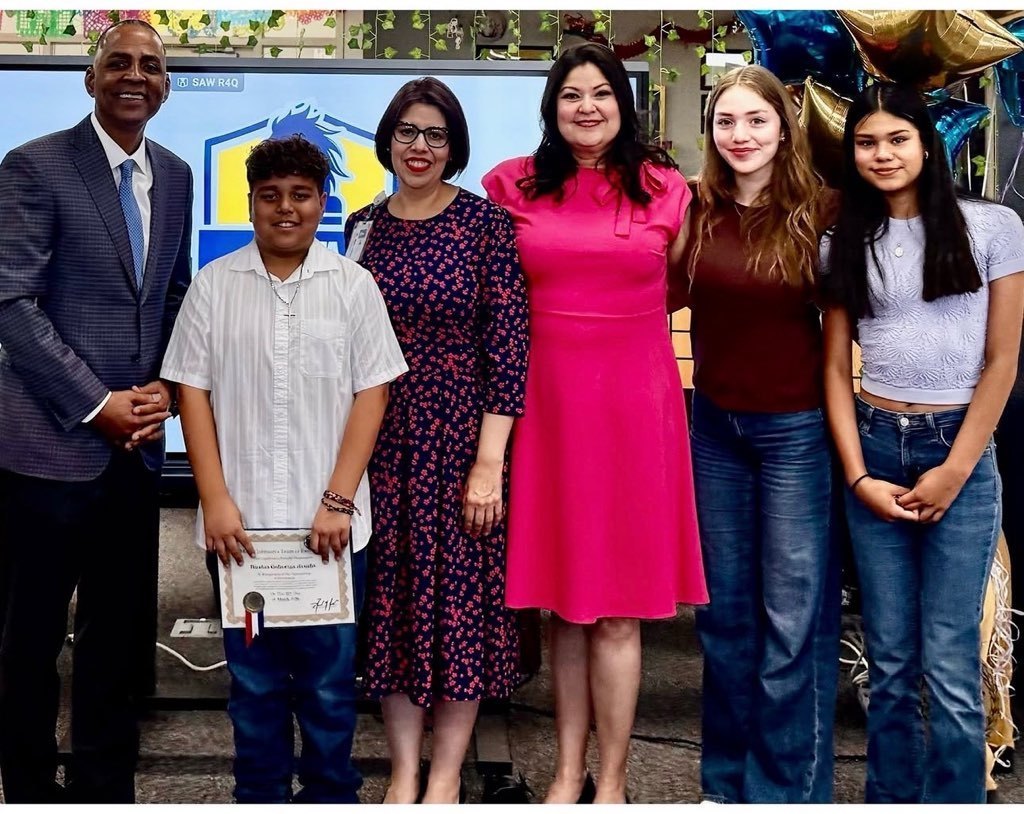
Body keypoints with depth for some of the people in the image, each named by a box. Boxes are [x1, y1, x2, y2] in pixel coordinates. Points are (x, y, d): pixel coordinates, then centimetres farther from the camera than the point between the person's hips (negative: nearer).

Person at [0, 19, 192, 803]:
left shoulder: (174, 175, 11)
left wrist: (165, 387, 0)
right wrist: (97, 405, -15)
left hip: (135, 443, 5)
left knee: (120, 632, 12)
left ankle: (107, 788, 26)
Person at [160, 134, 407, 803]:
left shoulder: (353, 285, 2)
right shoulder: (215, 285, 5)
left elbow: (371, 394, -1)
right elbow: (193, 391, 3)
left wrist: (338, 501, -8)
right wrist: (215, 501, -5)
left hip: (329, 522, -1)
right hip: (240, 521, 1)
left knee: (329, 676, 7)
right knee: (252, 677, 11)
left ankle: (331, 794, 24)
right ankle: (259, 796, 26)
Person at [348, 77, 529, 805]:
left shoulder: (486, 223, -6)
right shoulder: (363, 226, 6)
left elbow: (508, 344, -10)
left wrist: (489, 461, -15)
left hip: (460, 431, -3)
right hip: (381, 435, 4)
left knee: (460, 590, 4)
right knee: (390, 594, 7)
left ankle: (447, 775, 19)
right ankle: (404, 772, 20)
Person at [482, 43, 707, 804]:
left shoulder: (665, 189, 3)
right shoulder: (512, 185, 3)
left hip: (634, 401, -1)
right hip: (547, 399, 1)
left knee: (619, 609, 2)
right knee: (564, 604, 8)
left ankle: (611, 782, 13)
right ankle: (569, 774, 21)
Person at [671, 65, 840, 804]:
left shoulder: (818, 211, -9)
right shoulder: (696, 209, 0)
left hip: (796, 430, -4)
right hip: (714, 425, 4)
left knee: (792, 619, 3)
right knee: (724, 610, 15)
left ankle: (785, 791, 19)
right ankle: (727, 781, 30)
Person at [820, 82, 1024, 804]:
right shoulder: (845, 245, 9)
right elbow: (836, 369, 8)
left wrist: (954, 470, -7)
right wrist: (858, 477, -3)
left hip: (960, 452, -2)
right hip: (872, 451, 3)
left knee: (950, 666, -5)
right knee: (890, 662, 7)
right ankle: (890, 799, 19)